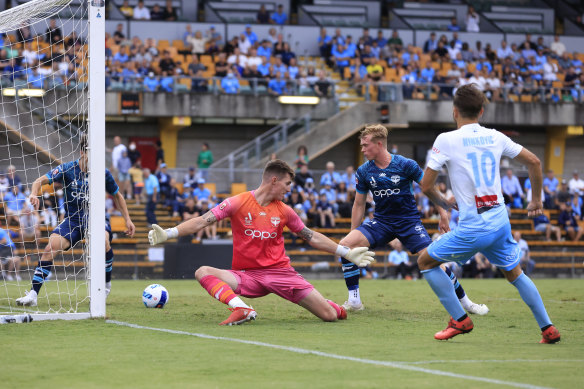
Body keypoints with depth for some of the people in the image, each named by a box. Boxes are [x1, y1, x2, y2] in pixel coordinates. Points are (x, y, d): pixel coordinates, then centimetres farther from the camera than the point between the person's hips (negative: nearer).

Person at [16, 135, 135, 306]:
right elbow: (41, 180, -12)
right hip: (73, 220, 1)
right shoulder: (68, 169, -8)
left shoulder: (103, 173, -4)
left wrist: (128, 220, 8)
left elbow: (117, 196, 13)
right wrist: (34, 194, -33)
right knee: (50, 249, -20)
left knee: (103, 241, -34)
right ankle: (33, 295, -15)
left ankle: (106, 284, -9)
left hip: (96, 218, 0)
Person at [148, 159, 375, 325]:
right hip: (246, 275, -1)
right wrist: (167, 234, -20)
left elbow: (312, 237, 17)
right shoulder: (238, 203, -3)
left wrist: (347, 253, 16)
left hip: (280, 271, 1)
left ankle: (339, 307, 26)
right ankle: (241, 309, -45)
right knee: (203, 272, -28)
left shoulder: (284, 211, 7)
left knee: (331, 315, -12)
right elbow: (201, 222, -9)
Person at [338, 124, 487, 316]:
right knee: (345, 245, -19)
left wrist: (443, 215, -3)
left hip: (409, 221, -3)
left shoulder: (405, 165, -11)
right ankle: (354, 301, -10)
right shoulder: (363, 171, -1)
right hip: (381, 222, 3)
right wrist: (354, 234, 11)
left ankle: (465, 301, 3)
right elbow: (359, 204, 10)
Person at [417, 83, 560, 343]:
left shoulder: (446, 140, -8)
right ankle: (548, 329, 20)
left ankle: (460, 320, 9)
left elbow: (426, 186, -6)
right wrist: (536, 200, 26)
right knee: (515, 273, 24)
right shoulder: (496, 137, 6)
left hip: (472, 228, -5)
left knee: (426, 261, 12)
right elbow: (534, 162, 14)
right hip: (500, 222, 5)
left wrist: (445, 204, 14)